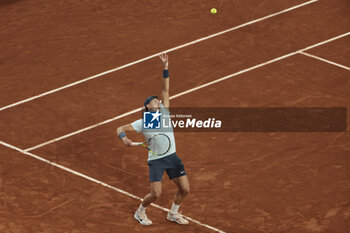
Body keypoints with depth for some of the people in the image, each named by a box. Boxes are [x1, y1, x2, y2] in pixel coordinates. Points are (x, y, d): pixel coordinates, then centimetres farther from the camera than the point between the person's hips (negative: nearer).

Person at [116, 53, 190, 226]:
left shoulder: (164, 113, 6)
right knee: (156, 194, -12)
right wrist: (123, 137, -28)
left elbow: (165, 91, 4)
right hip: (156, 160, -5)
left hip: (172, 157, 5)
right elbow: (120, 129, -4)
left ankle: (173, 214, 27)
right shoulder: (143, 123, -4)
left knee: (185, 189, 2)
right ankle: (140, 213, 17)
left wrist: (165, 69, -4)